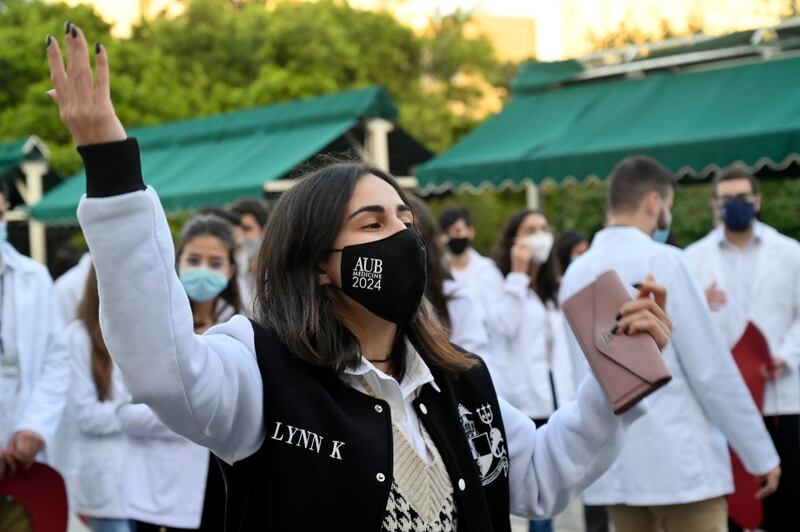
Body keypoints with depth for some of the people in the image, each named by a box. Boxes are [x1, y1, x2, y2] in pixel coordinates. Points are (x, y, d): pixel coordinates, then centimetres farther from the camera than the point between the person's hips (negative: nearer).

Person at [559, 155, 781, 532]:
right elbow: (711, 370, -10)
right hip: (679, 459, -6)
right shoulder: (664, 261, -8)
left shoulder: (575, 274, 9)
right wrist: (761, 454, -3)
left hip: (612, 465, 6)